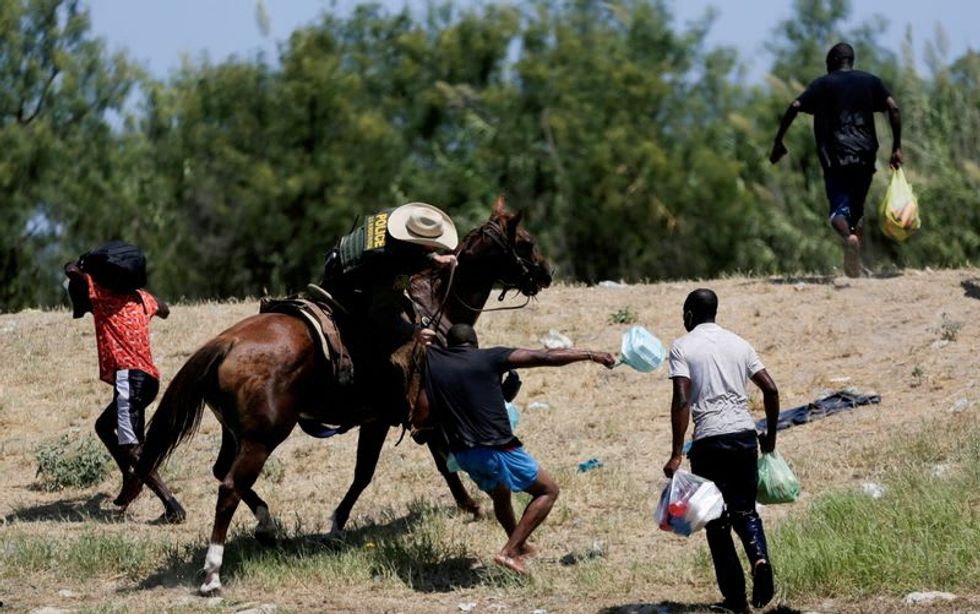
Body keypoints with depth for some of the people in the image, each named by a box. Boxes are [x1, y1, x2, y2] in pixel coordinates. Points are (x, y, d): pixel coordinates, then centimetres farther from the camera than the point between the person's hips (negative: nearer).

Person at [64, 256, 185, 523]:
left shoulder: (103, 295, -1)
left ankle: (171, 504, -25)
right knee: (103, 425, 29)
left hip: (129, 378, -9)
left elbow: (71, 270, -7)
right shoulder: (139, 297, 20)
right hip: (149, 378, 9)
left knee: (130, 448, -15)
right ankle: (130, 478, 21)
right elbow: (164, 310, 40)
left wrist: (83, 268, 13)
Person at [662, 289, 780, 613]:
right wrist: (770, 435, 20)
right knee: (745, 510, 17)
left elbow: (681, 400, -12)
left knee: (716, 519, 7)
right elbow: (770, 389, 8)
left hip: (709, 440, -4)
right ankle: (759, 557, -13)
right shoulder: (738, 343, 13)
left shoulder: (683, 347, -1)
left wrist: (676, 455, -13)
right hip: (744, 434, 4)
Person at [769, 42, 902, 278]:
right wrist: (897, 147, 2)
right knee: (857, 208, 17)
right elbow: (893, 107, 0)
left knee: (839, 209, -4)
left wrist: (778, 141, 0)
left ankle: (848, 236, -37)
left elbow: (795, 107, -5)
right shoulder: (870, 81, 13)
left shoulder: (823, 84, 7)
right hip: (865, 156, 3)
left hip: (835, 158, -3)